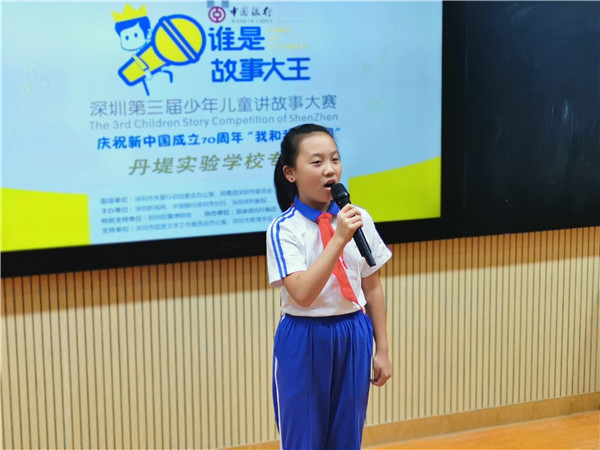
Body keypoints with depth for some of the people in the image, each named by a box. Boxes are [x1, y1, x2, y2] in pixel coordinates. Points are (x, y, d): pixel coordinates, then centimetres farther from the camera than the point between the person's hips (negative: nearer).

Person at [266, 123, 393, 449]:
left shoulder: (358, 219, 0)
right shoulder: (284, 229, -12)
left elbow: (372, 287, 7)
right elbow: (303, 295, -23)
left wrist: (382, 350, 8)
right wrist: (339, 239, -27)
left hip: (353, 338, 4)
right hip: (304, 342, -4)